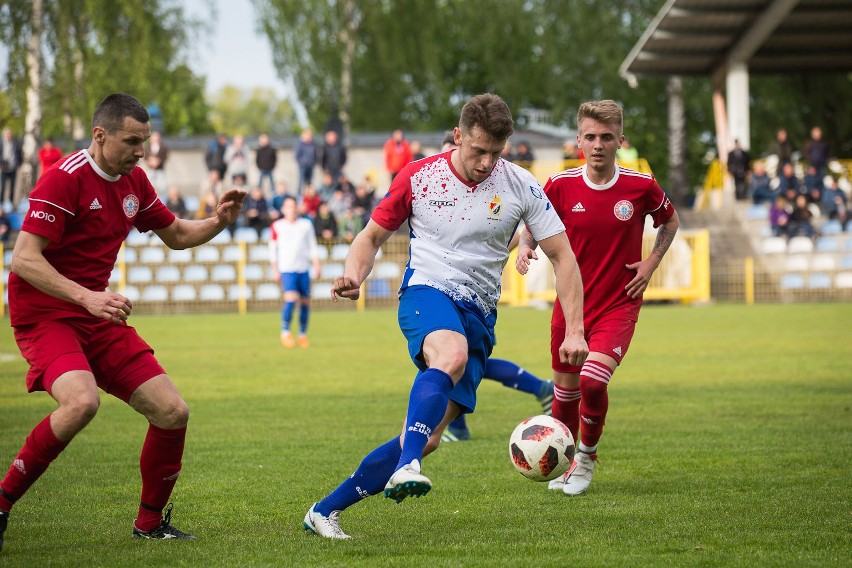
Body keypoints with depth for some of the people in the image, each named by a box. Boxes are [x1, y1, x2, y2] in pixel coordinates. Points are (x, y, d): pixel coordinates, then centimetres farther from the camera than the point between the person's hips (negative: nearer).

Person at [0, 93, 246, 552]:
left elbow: (175, 234, 24)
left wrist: (217, 221, 3)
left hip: (98, 318, 8)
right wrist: (86, 297, -34)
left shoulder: (134, 181, 9)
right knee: (81, 402, -35)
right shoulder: (65, 179, -16)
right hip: (44, 315, -8)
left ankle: (150, 523, 18)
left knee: (172, 412, -1)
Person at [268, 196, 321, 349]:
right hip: (286, 269, -3)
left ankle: (303, 334, 14)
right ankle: (285, 332, -10)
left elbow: (313, 247, 12)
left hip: (303, 269, 3)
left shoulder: (306, 224, 9)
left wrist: (317, 267, 5)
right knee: (291, 298, -19)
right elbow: (273, 250, 6)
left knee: (305, 301, 3)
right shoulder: (277, 226, 3)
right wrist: (275, 271, 2)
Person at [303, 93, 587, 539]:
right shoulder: (418, 177, -1)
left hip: (478, 317, 2)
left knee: (427, 439, -6)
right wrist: (354, 275, -12)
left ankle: (325, 510, 5)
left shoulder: (519, 186, 0)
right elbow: (372, 236, 10)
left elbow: (562, 256, 4)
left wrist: (574, 330, -4)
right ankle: (406, 467, -54)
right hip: (427, 291, -2)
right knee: (452, 355, -40)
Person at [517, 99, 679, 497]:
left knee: (593, 379, -21)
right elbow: (533, 227, 7)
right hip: (570, 302, 2)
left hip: (619, 304, -2)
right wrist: (525, 248, -15)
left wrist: (651, 264, -1)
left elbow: (669, 221, 12)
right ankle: (564, 462, 35)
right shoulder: (561, 186, -7)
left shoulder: (641, 186, -8)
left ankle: (587, 456, 5)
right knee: (565, 386, 10)